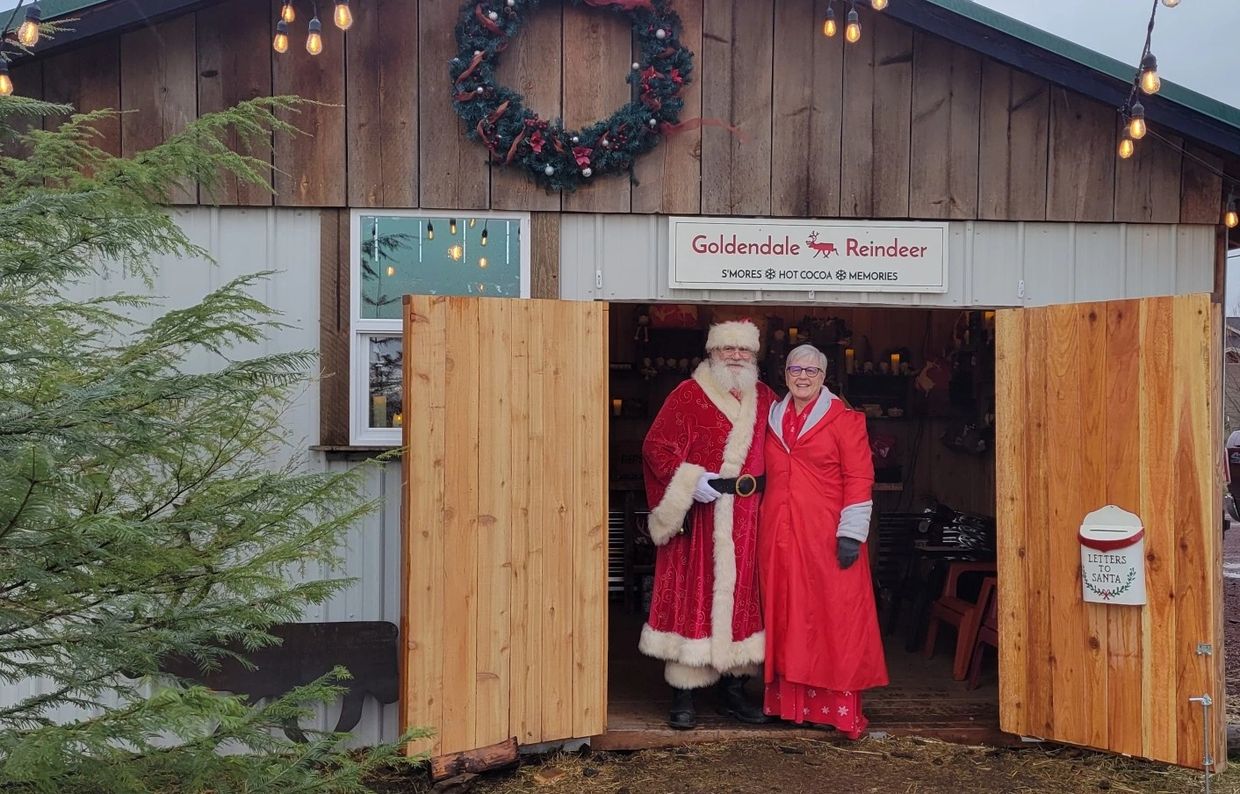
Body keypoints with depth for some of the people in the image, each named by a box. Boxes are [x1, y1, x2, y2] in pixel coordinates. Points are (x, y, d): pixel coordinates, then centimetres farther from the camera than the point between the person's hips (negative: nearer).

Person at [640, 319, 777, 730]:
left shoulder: (765, 399, 13)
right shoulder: (688, 396, -1)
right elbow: (656, 446, -6)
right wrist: (690, 481, -18)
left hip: (747, 524, 5)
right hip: (697, 520, -5)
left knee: (742, 599, 9)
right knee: (692, 599, -3)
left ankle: (733, 690, 21)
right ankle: (683, 697, 5)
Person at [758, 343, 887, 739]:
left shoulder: (843, 419, -2)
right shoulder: (774, 418, 13)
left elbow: (859, 479, -6)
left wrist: (851, 533, -12)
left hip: (825, 534, -4)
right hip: (780, 533, 5)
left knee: (832, 617, -3)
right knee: (786, 616, 6)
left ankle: (837, 706, 1)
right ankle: (790, 701, 13)